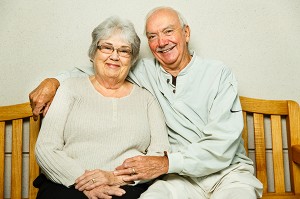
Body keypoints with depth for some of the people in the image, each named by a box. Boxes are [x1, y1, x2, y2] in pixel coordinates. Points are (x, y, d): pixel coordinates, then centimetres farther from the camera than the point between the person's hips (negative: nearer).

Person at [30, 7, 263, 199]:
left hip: (229, 171, 0)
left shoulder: (219, 75, -4)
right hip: (181, 177, 1)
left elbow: (222, 146, -11)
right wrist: (53, 81, 1)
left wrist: (166, 163, -21)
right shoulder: (145, 72, 5)